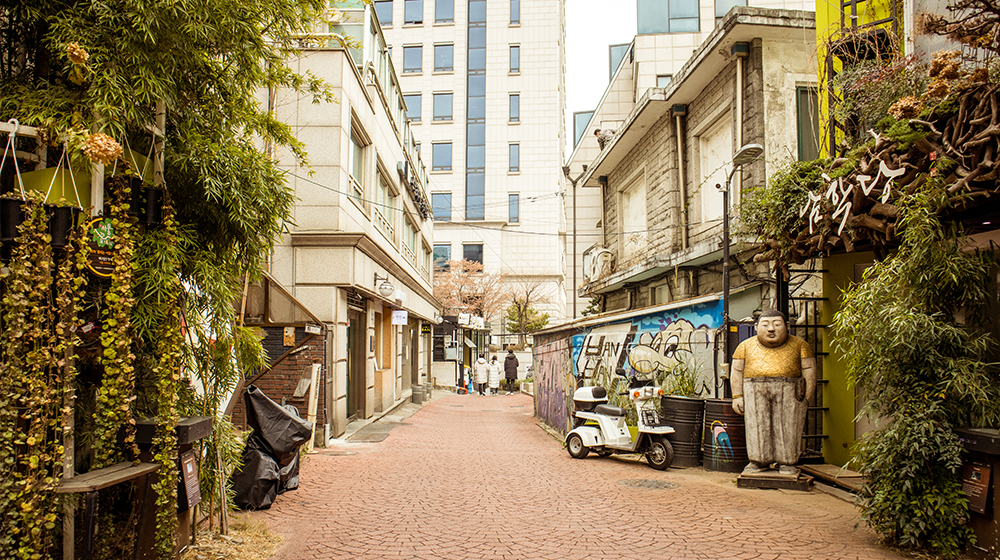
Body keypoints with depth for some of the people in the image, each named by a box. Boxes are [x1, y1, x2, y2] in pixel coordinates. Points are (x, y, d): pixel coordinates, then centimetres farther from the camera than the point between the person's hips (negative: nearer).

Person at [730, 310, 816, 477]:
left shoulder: (799, 345, 7)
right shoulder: (746, 346, 10)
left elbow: (809, 372, 4)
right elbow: (736, 372, 8)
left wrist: (807, 398, -4)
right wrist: (737, 396, 0)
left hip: (788, 392, -1)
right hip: (755, 391, 1)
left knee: (787, 426, -4)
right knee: (757, 425, -4)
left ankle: (787, 462, 7)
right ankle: (759, 461, 6)